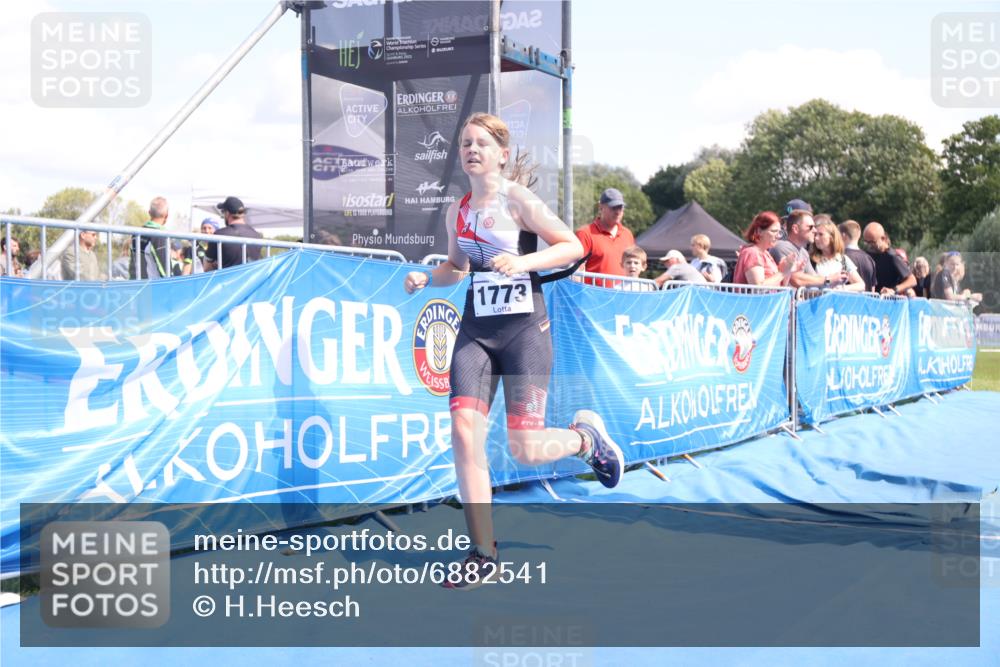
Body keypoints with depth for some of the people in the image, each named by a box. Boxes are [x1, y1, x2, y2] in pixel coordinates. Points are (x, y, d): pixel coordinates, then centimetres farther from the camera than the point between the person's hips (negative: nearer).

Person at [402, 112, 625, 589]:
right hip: (475, 331, 5)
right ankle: (483, 553, -1)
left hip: (524, 329, -5)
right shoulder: (457, 211, 11)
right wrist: (426, 278, 5)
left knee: (526, 450, -9)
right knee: (464, 433, -11)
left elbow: (574, 247, -7)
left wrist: (524, 262, -21)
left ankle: (586, 435, 27)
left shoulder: (517, 199, -6)